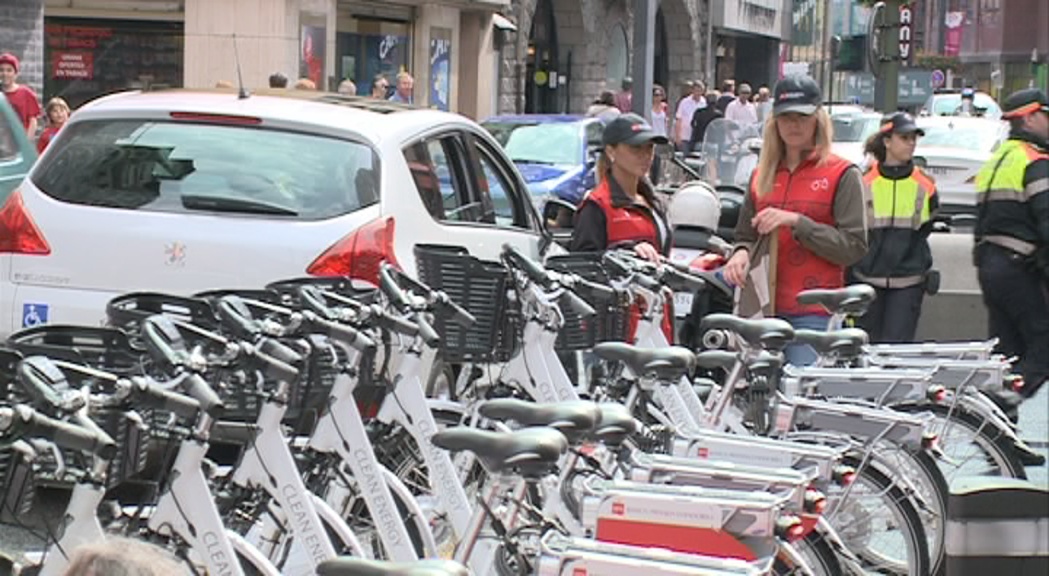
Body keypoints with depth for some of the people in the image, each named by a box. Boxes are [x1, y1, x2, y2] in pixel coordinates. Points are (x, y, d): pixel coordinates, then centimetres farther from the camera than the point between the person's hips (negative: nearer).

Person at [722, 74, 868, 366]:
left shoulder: (842, 175, 3)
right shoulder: (762, 176, 19)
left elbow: (854, 246, -6)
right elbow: (746, 236, 26)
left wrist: (796, 222, -14)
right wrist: (741, 253, 2)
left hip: (814, 313, -5)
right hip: (764, 310, 5)